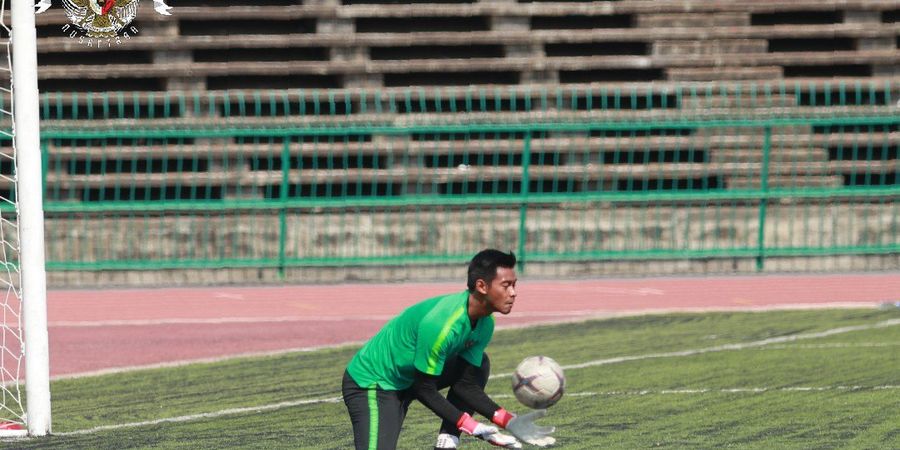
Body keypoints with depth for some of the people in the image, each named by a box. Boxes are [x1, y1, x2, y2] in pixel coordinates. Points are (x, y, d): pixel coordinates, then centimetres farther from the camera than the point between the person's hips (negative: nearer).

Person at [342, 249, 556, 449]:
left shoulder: (484, 324, -4)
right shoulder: (441, 324, -31)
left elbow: (465, 383, -1)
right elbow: (424, 390, -24)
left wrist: (508, 421, -12)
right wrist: (471, 426, -27)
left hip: (408, 380, 9)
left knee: (479, 363, 5)